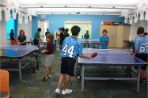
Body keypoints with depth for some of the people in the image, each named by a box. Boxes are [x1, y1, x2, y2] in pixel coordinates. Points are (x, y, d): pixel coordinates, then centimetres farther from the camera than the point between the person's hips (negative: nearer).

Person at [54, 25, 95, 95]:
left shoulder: (66, 39, 1)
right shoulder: (77, 43, -10)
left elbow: (62, 49, 9)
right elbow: (80, 55, -9)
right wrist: (88, 57, 4)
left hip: (64, 58, 4)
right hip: (71, 59, -4)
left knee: (62, 73, 15)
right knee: (68, 75, 11)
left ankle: (58, 89, 14)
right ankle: (65, 90, 24)